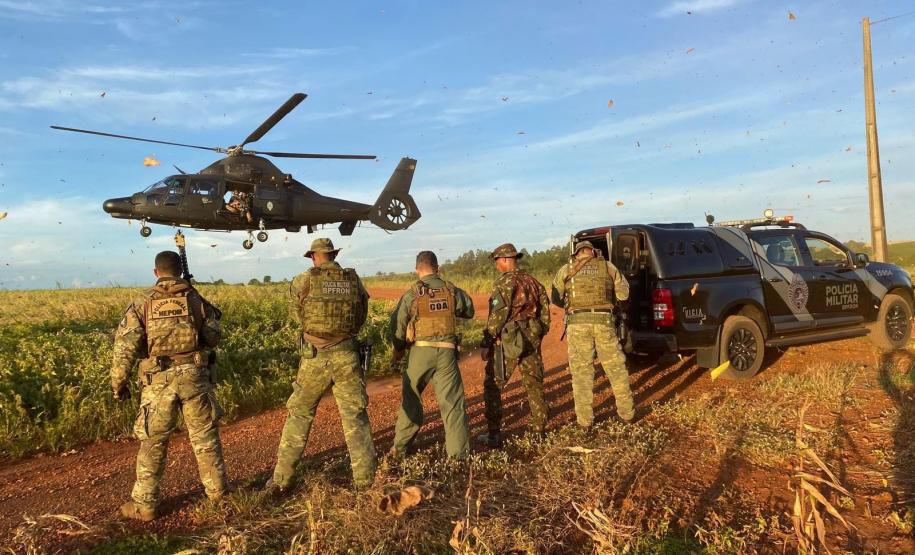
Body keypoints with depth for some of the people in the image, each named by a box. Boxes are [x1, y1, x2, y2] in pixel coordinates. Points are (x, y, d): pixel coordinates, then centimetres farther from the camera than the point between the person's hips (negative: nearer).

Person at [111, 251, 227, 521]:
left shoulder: (143, 302, 0)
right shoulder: (195, 298, 3)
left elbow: (125, 345, -5)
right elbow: (214, 338, 6)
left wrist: (119, 383, 5)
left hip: (159, 380, -1)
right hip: (194, 376, 1)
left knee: (153, 442, 12)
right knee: (205, 435, 15)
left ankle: (144, 505, 20)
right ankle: (217, 489, 27)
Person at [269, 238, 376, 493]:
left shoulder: (303, 281, -5)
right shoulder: (354, 280, 2)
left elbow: (298, 315, 8)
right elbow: (360, 319, 9)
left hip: (314, 357, -1)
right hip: (347, 356, 1)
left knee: (299, 415, 14)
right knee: (355, 417, 10)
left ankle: (281, 480, 22)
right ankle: (365, 481, 12)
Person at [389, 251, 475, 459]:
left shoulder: (412, 294, -5)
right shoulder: (452, 290, 1)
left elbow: (397, 325, -3)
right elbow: (469, 311, 18)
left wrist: (398, 350, 14)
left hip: (420, 351, 0)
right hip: (446, 351, 1)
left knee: (411, 399, 16)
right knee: (452, 401, 5)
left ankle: (400, 447, 27)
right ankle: (458, 451, 4)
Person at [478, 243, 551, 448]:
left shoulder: (504, 282, -11)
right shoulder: (532, 281, 11)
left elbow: (497, 315, -16)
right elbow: (545, 310, 14)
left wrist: (486, 343, -12)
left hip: (508, 341, -7)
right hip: (532, 339, 7)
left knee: (493, 386, 2)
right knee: (534, 384, 15)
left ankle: (494, 434, 2)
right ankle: (540, 429, 20)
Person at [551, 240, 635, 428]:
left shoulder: (566, 270, 9)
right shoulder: (607, 267, 10)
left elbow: (555, 298, 14)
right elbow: (623, 293, 14)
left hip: (577, 322, -1)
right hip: (603, 321, 1)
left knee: (581, 371, 7)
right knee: (616, 367, 14)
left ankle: (585, 419, 10)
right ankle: (627, 413, 23)